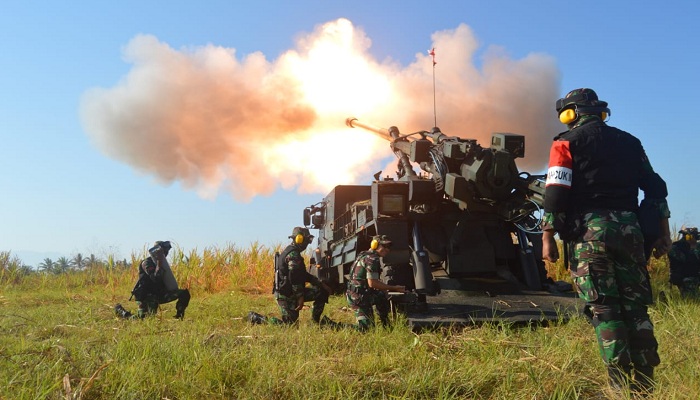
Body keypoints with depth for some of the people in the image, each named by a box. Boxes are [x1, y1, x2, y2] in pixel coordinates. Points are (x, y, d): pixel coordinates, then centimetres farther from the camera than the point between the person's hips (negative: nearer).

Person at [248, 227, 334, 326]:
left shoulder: (293, 252, 16)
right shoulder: (293, 254, -19)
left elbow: (303, 274, 20)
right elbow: (294, 278, -26)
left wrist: (320, 283, 13)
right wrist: (300, 297, -22)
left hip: (291, 292, 10)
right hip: (285, 295, -10)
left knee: (323, 291, 7)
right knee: (289, 323, -7)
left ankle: (316, 320, 15)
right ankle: (255, 317, 3)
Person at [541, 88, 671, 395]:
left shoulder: (567, 142, 3)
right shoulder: (629, 142, 19)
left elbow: (555, 194, -7)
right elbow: (656, 188, 15)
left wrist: (548, 238, -5)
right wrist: (663, 232, 17)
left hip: (589, 231, -4)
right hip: (628, 229, 5)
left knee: (604, 309, -3)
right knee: (635, 306, 9)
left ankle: (621, 384, -6)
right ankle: (644, 383, 10)